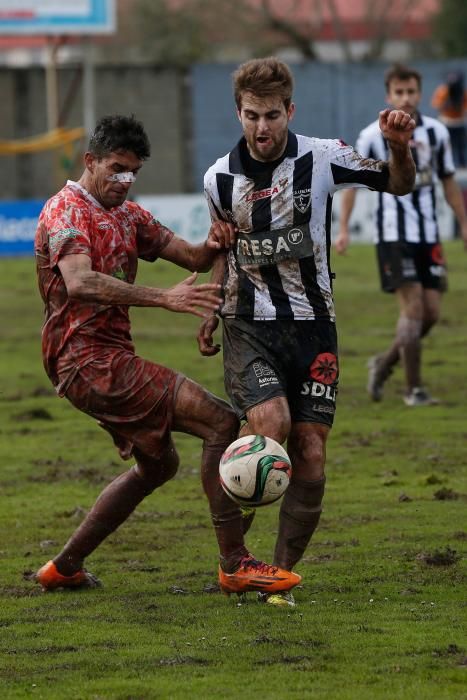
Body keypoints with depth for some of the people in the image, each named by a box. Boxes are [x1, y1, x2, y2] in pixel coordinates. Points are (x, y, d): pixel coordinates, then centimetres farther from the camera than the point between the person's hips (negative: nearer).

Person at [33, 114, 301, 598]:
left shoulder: (127, 215, 17)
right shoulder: (66, 212, -12)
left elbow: (189, 257, 15)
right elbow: (79, 283, -30)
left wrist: (211, 247, -11)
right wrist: (164, 299, -39)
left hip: (109, 360, 10)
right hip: (89, 361, -10)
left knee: (157, 463, 24)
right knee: (220, 421, -16)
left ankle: (64, 568, 27)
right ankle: (236, 566, -17)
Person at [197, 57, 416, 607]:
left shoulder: (323, 159, -4)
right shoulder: (220, 179, 2)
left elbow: (398, 185, 8)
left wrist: (399, 148, -13)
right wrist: (210, 313, 14)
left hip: (311, 325, 0)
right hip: (249, 328, 0)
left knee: (310, 459, -3)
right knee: (271, 423, -26)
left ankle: (282, 576, 11)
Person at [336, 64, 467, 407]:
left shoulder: (436, 132, 5)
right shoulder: (373, 136, -5)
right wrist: (344, 229, -6)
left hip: (428, 234, 4)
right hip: (394, 234, -4)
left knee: (431, 311, 1)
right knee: (413, 306, -12)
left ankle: (385, 363, 23)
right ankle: (414, 388, -4)